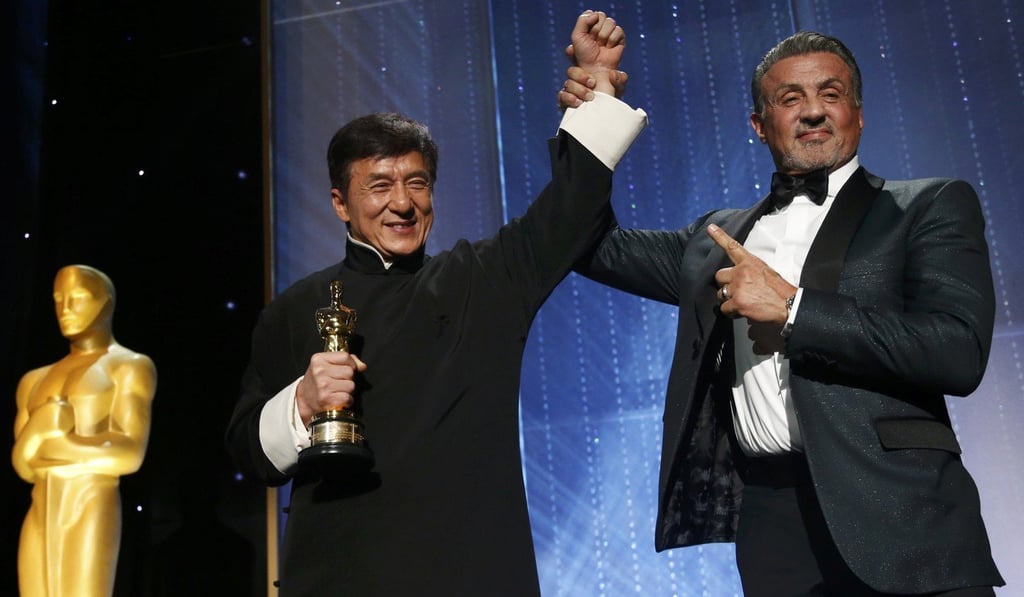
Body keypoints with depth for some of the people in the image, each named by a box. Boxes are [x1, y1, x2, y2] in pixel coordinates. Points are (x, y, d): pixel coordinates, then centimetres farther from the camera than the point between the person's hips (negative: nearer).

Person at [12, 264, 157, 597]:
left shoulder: (130, 367, 1)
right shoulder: (35, 380, 21)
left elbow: (131, 454, -11)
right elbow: (22, 464, 9)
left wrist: (43, 443, -3)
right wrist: (90, 452, -11)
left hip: (92, 516, -6)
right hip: (40, 520, 6)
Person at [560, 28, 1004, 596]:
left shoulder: (932, 207, 3)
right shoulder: (716, 238, 16)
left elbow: (959, 352, -10)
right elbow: (601, 247, 21)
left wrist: (792, 306, -13)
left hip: (899, 521, -3)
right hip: (768, 521, 4)